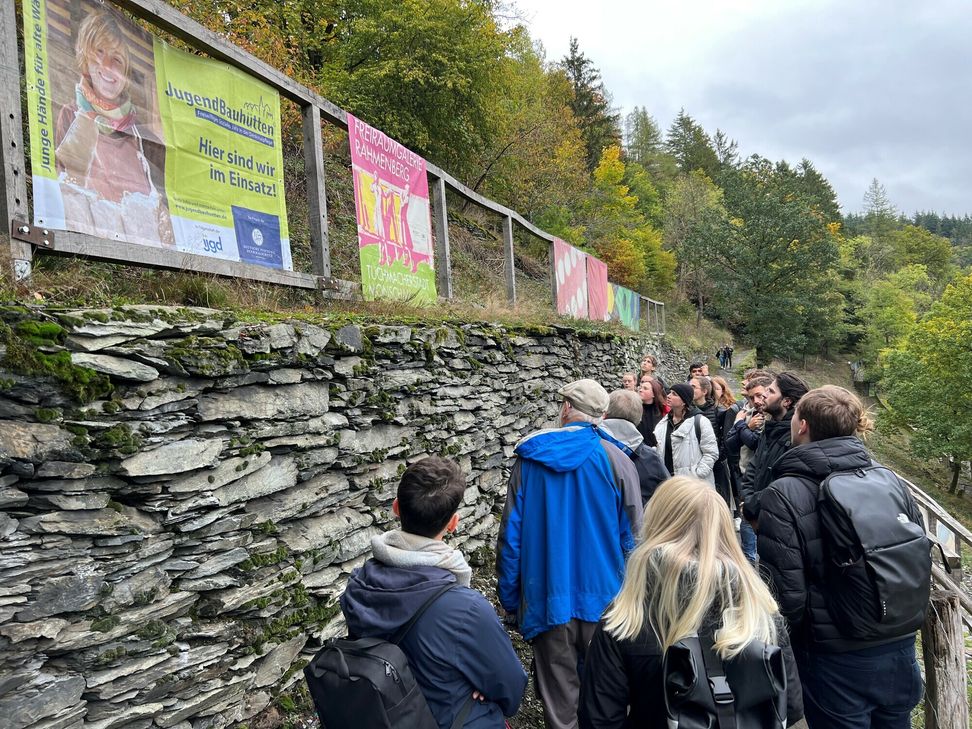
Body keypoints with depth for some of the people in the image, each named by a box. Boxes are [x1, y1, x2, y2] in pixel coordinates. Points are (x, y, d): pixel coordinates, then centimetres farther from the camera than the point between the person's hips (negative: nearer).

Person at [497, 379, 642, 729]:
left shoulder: (530, 457, -5)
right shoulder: (617, 460, -7)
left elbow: (512, 533, -4)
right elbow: (631, 537, -4)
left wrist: (509, 596, 5)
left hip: (547, 598, 0)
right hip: (602, 596, 0)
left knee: (559, 693, 12)